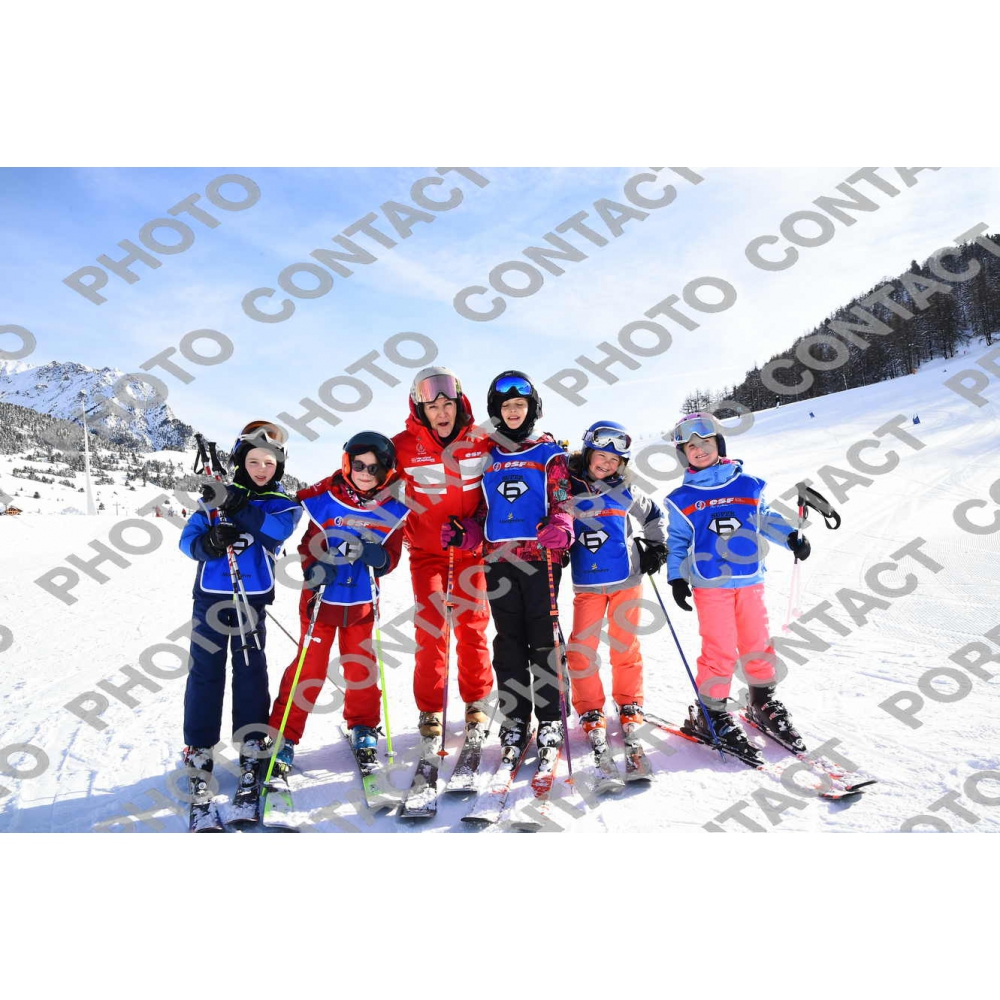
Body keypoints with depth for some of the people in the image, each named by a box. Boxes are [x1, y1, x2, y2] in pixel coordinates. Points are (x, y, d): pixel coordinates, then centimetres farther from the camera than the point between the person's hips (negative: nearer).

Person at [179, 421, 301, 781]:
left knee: (251, 670, 7)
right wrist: (207, 542, -21)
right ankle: (199, 745, 19)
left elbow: (278, 528, -20)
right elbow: (188, 538, 1)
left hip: (253, 599, -1)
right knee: (205, 670, 7)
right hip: (210, 596, 1)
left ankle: (252, 742, 20)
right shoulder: (217, 496, 5)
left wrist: (237, 509, -30)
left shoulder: (284, 503, 2)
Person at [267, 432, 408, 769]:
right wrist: (315, 568, -24)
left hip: (362, 601, 2)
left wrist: (377, 557, -23)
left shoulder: (391, 509, -4)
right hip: (322, 597, -2)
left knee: (361, 666, 11)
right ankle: (284, 735, 15)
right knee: (309, 668, 1)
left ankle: (363, 728, 33)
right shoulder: (325, 499, -10)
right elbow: (310, 544, -5)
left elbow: (392, 555, -2)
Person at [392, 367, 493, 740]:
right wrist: (399, 534, -3)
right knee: (431, 628, -4)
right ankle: (429, 708, 12)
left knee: (473, 624, 7)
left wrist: (477, 526, -10)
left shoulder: (480, 441, -6)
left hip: (471, 546, 2)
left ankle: (476, 700, 24)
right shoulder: (405, 446, -11)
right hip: (427, 548, -1)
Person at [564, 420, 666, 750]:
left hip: (626, 579, 1)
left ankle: (629, 704, 25)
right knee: (582, 648, -5)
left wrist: (656, 546, 13)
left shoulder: (625, 493, 1)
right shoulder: (568, 489, -5)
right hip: (587, 583, -1)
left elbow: (653, 515, 20)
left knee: (625, 645, 8)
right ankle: (590, 712, 11)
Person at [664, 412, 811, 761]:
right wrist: (676, 577, 0)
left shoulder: (748, 485, 5)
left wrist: (791, 536, 1)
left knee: (758, 644, 10)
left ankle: (763, 702, 30)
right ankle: (709, 714, 11)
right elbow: (677, 541, 7)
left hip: (750, 580, 3)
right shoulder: (683, 499, 2)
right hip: (710, 585, -2)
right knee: (720, 650, -4)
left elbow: (765, 519, 15)